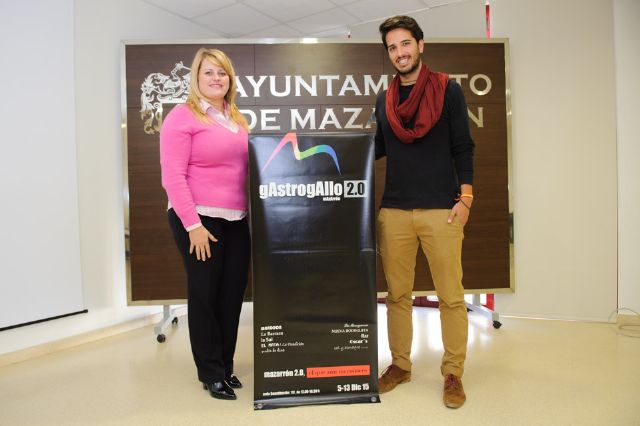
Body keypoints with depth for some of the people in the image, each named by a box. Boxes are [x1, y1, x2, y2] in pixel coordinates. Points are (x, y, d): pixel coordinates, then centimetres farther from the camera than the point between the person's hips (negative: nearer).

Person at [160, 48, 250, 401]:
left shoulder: (237, 119, 15)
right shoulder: (182, 116, -5)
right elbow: (173, 176, -12)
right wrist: (193, 224, -17)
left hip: (237, 219, 6)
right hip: (199, 218, -6)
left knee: (233, 292, 10)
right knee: (204, 294, 5)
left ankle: (226, 365, 27)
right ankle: (210, 372, 20)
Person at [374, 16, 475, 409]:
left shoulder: (448, 89, 4)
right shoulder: (384, 100, 13)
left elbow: (463, 147, 0)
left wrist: (465, 197, -8)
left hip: (441, 210, -3)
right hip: (394, 211, 3)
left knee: (451, 296, 2)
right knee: (398, 294, 9)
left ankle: (453, 374, 17)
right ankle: (400, 365, 24)